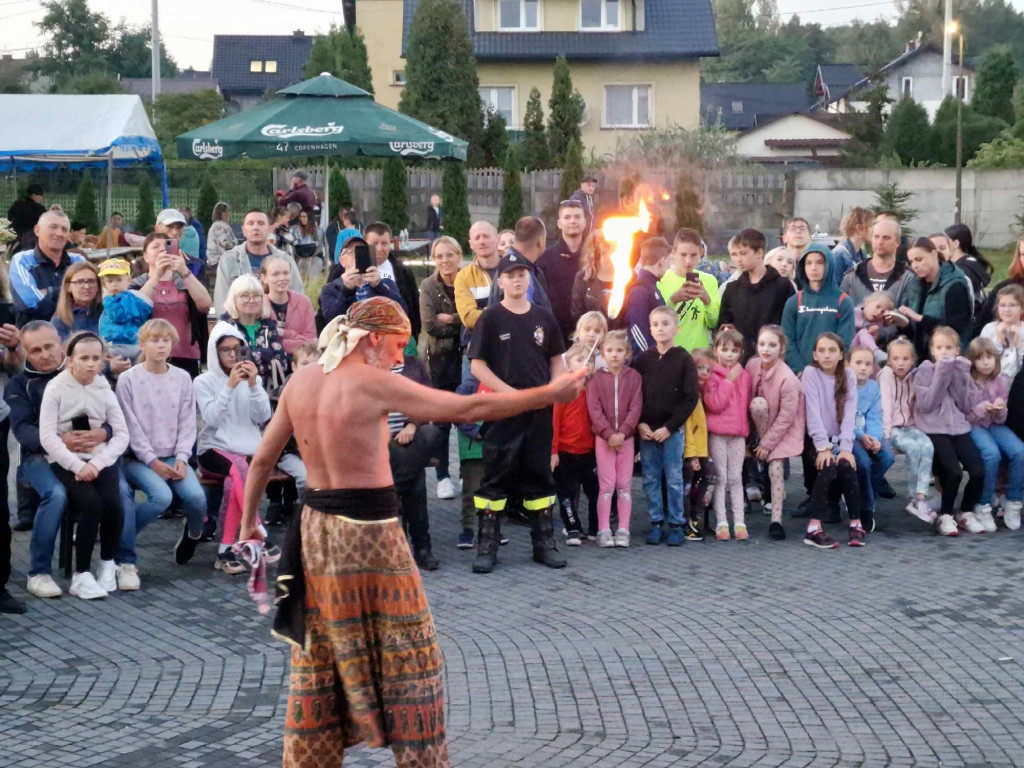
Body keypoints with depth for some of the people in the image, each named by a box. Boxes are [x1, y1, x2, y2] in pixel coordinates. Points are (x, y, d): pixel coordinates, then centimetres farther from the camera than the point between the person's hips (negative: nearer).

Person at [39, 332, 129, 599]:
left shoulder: (104, 388, 5)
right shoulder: (56, 387, -5)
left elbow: (122, 434, 1)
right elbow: (47, 437, -12)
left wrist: (97, 463, -15)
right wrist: (77, 466, -21)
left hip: (100, 459, 3)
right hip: (65, 462, -3)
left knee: (113, 503, -24)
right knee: (91, 503, -28)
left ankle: (108, 565, 1)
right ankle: (81, 575, -15)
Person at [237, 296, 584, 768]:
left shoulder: (300, 383, 4)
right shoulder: (374, 384, -15)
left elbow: (262, 459, 11)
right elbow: (469, 409, -16)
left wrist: (249, 522, 23)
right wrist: (550, 394, -9)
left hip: (317, 529, 7)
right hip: (369, 534, -7)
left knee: (319, 662, 17)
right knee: (408, 658, 6)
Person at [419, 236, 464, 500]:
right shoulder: (428, 287, 2)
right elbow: (430, 325, -10)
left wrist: (450, 319, -15)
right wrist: (464, 324, -11)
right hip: (441, 358, 0)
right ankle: (443, 476, 13)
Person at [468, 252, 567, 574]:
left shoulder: (544, 317, 8)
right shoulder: (491, 318, -3)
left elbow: (556, 360, 15)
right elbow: (477, 366, -6)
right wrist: (511, 393, -15)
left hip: (539, 412, 3)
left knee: (539, 475, 10)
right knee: (496, 477, -1)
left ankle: (544, 543, 19)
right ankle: (487, 546, 5)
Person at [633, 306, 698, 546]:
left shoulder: (683, 359, -3)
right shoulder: (642, 359, 5)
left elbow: (690, 398, -6)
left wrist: (669, 427, -11)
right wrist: (639, 424, -7)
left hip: (672, 430, -3)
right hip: (646, 429, 3)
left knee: (674, 479, 2)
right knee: (650, 479, 7)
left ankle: (677, 525, 11)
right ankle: (656, 524, 15)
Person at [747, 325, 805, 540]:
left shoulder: (787, 378, -28)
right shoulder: (752, 365, -12)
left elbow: (786, 417, -22)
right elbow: (747, 397, 0)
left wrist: (767, 444, -17)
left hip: (785, 427, -5)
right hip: (764, 424, 5)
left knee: (775, 467, -17)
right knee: (757, 403, -27)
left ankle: (776, 520, -9)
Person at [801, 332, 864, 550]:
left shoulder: (849, 377, 3)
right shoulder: (810, 373, -7)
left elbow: (849, 414, -7)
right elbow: (813, 413, -15)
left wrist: (846, 447, -19)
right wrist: (823, 447, -24)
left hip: (839, 439, 3)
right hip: (817, 439, -3)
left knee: (846, 466, -26)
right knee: (827, 467, -29)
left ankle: (856, 524, -16)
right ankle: (814, 528, -32)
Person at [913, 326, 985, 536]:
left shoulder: (961, 369, 12)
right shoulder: (925, 370, 0)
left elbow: (965, 406, 3)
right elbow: (926, 405, -13)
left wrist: (958, 376, -6)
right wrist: (941, 374, -12)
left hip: (959, 428, 4)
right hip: (934, 429, -4)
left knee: (978, 471, -16)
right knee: (954, 471, -25)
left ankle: (966, 514, 7)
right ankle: (945, 516, -3)